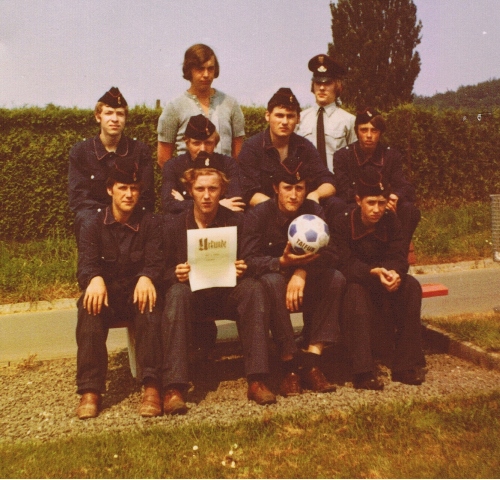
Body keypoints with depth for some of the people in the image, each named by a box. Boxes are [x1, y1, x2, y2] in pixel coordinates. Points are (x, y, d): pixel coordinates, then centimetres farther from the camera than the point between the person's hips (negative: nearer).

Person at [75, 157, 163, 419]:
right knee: (90, 309, -33)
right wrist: (95, 279, -35)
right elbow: (86, 264, -8)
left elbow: (155, 262, -7)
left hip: (137, 292, 0)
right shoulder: (92, 224, 5)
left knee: (150, 308, -35)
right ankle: (90, 391, -33)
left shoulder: (150, 223, 5)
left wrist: (146, 278, -34)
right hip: (106, 293, 1)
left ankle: (151, 386, -37)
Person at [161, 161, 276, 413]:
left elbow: (246, 265, 4)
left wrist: (242, 269, -20)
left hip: (227, 293, 1)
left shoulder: (235, 222, 2)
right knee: (176, 293, -35)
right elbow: (163, 271, 0)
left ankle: (257, 381, -28)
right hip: (191, 292, -1)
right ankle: (174, 388, -37)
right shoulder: (173, 224, 0)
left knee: (253, 288, -29)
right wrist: (176, 274, -23)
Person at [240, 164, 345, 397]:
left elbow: (331, 254, -13)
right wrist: (281, 262, -40)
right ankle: (290, 366, -32)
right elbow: (248, 260, -21)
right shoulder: (258, 214, -12)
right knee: (272, 282, -37)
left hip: (305, 282, 3)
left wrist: (302, 271, -32)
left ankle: (312, 360, -25)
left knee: (336, 279, -24)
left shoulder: (314, 211, -4)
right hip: (270, 276, -3)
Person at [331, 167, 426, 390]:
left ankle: (405, 365, -19)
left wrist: (394, 273, -35)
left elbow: (399, 257, -10)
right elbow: (346, 264, -22)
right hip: (354, 280, -4)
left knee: (411, 286, -24)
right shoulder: (343, 222, -13)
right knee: (355, 291, -37)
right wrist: (374, 272, -39)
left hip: (384, 280, 4)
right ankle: (363, 372, -38)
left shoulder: (391, 220, -1)